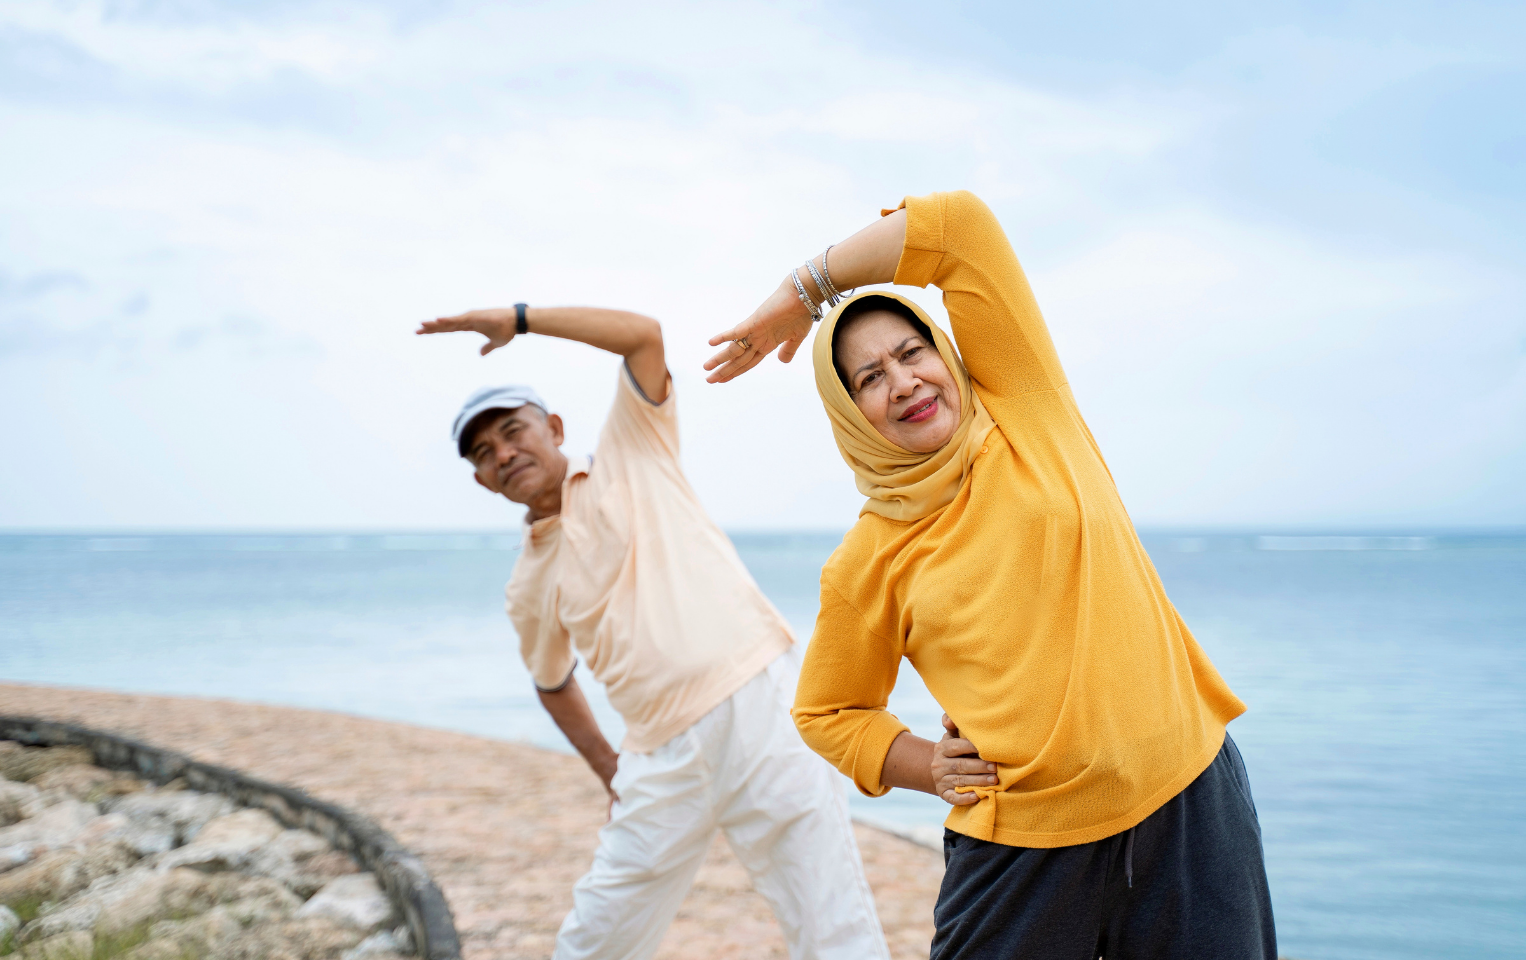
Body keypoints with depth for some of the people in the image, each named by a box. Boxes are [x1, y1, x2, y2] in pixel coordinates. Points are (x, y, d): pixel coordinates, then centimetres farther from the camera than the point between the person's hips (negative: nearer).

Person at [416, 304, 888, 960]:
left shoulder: (630, 456, 8)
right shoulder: (529, 586, 16)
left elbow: (643, 334, -4)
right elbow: (553, 681, 32)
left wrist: (518, 319, 0)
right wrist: (603, 762, 23)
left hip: (757, 703, -4)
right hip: (664, 759, 4)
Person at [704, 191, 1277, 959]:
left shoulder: (1023, 405, 1)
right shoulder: (866, 562, 0)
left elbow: (961, 226, -6)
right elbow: (827, 711, 13)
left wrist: (804, 288, 0)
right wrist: (927, 768, -4)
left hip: (1189, 800, 1)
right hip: (1024, 844, 0)